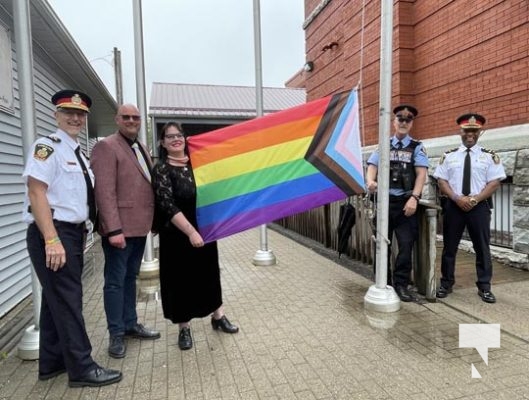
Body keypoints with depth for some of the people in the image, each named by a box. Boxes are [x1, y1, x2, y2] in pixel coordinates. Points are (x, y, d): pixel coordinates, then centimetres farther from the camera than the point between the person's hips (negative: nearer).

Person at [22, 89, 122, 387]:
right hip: (53, 233, -9)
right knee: (67, 300, -3)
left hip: (73, 232, 9)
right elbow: (36, 193, -19)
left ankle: (52, 362, 30)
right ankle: (82, 368, 9)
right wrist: (52, 240, -25)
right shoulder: (47, 147, -11)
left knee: (57, 298, 16)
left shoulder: (79, 155, 15)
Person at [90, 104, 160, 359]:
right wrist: (113, 229, -23)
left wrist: (154, 220, 14)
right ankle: (116, 334, 16)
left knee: (130, 278, 17)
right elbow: (105, 192, -17)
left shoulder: (142, 148, 17)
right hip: (120, 228, -8)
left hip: (140, 226, 8)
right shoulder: (106, 147, -8)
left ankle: (131, 325, 30)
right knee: (116, 281, 4)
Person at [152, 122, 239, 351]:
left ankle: (218, 317, 31)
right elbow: (168, 205, -18)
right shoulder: (161, 170, -8)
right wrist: (190, 232, -24)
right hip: (177, 235, -4)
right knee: (181, 279, 6)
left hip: (204, 229, 4)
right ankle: (184, 328, 23)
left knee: (209, 273, 14)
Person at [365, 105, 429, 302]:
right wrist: (370, 181, -20)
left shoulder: (417, 147, 7)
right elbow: (372, 167, 3)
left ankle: (401, 284, 11)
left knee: (406, 245, -2)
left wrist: (414, 198, -16)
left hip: (406, 202, -1)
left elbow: (421, 174, -2)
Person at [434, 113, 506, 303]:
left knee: (482, 247, 7)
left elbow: (494, 182, -3)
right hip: (453, 205, 1)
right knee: (449, 246, 8)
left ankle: (484, 287, 20)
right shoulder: (448, 156, 5)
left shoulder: (490, 156, 3)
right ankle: (446, 284, 21)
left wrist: (475, 199, -15)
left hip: (479, 206, 0)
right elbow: (442, 181, 1)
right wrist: (458, 198, -13)